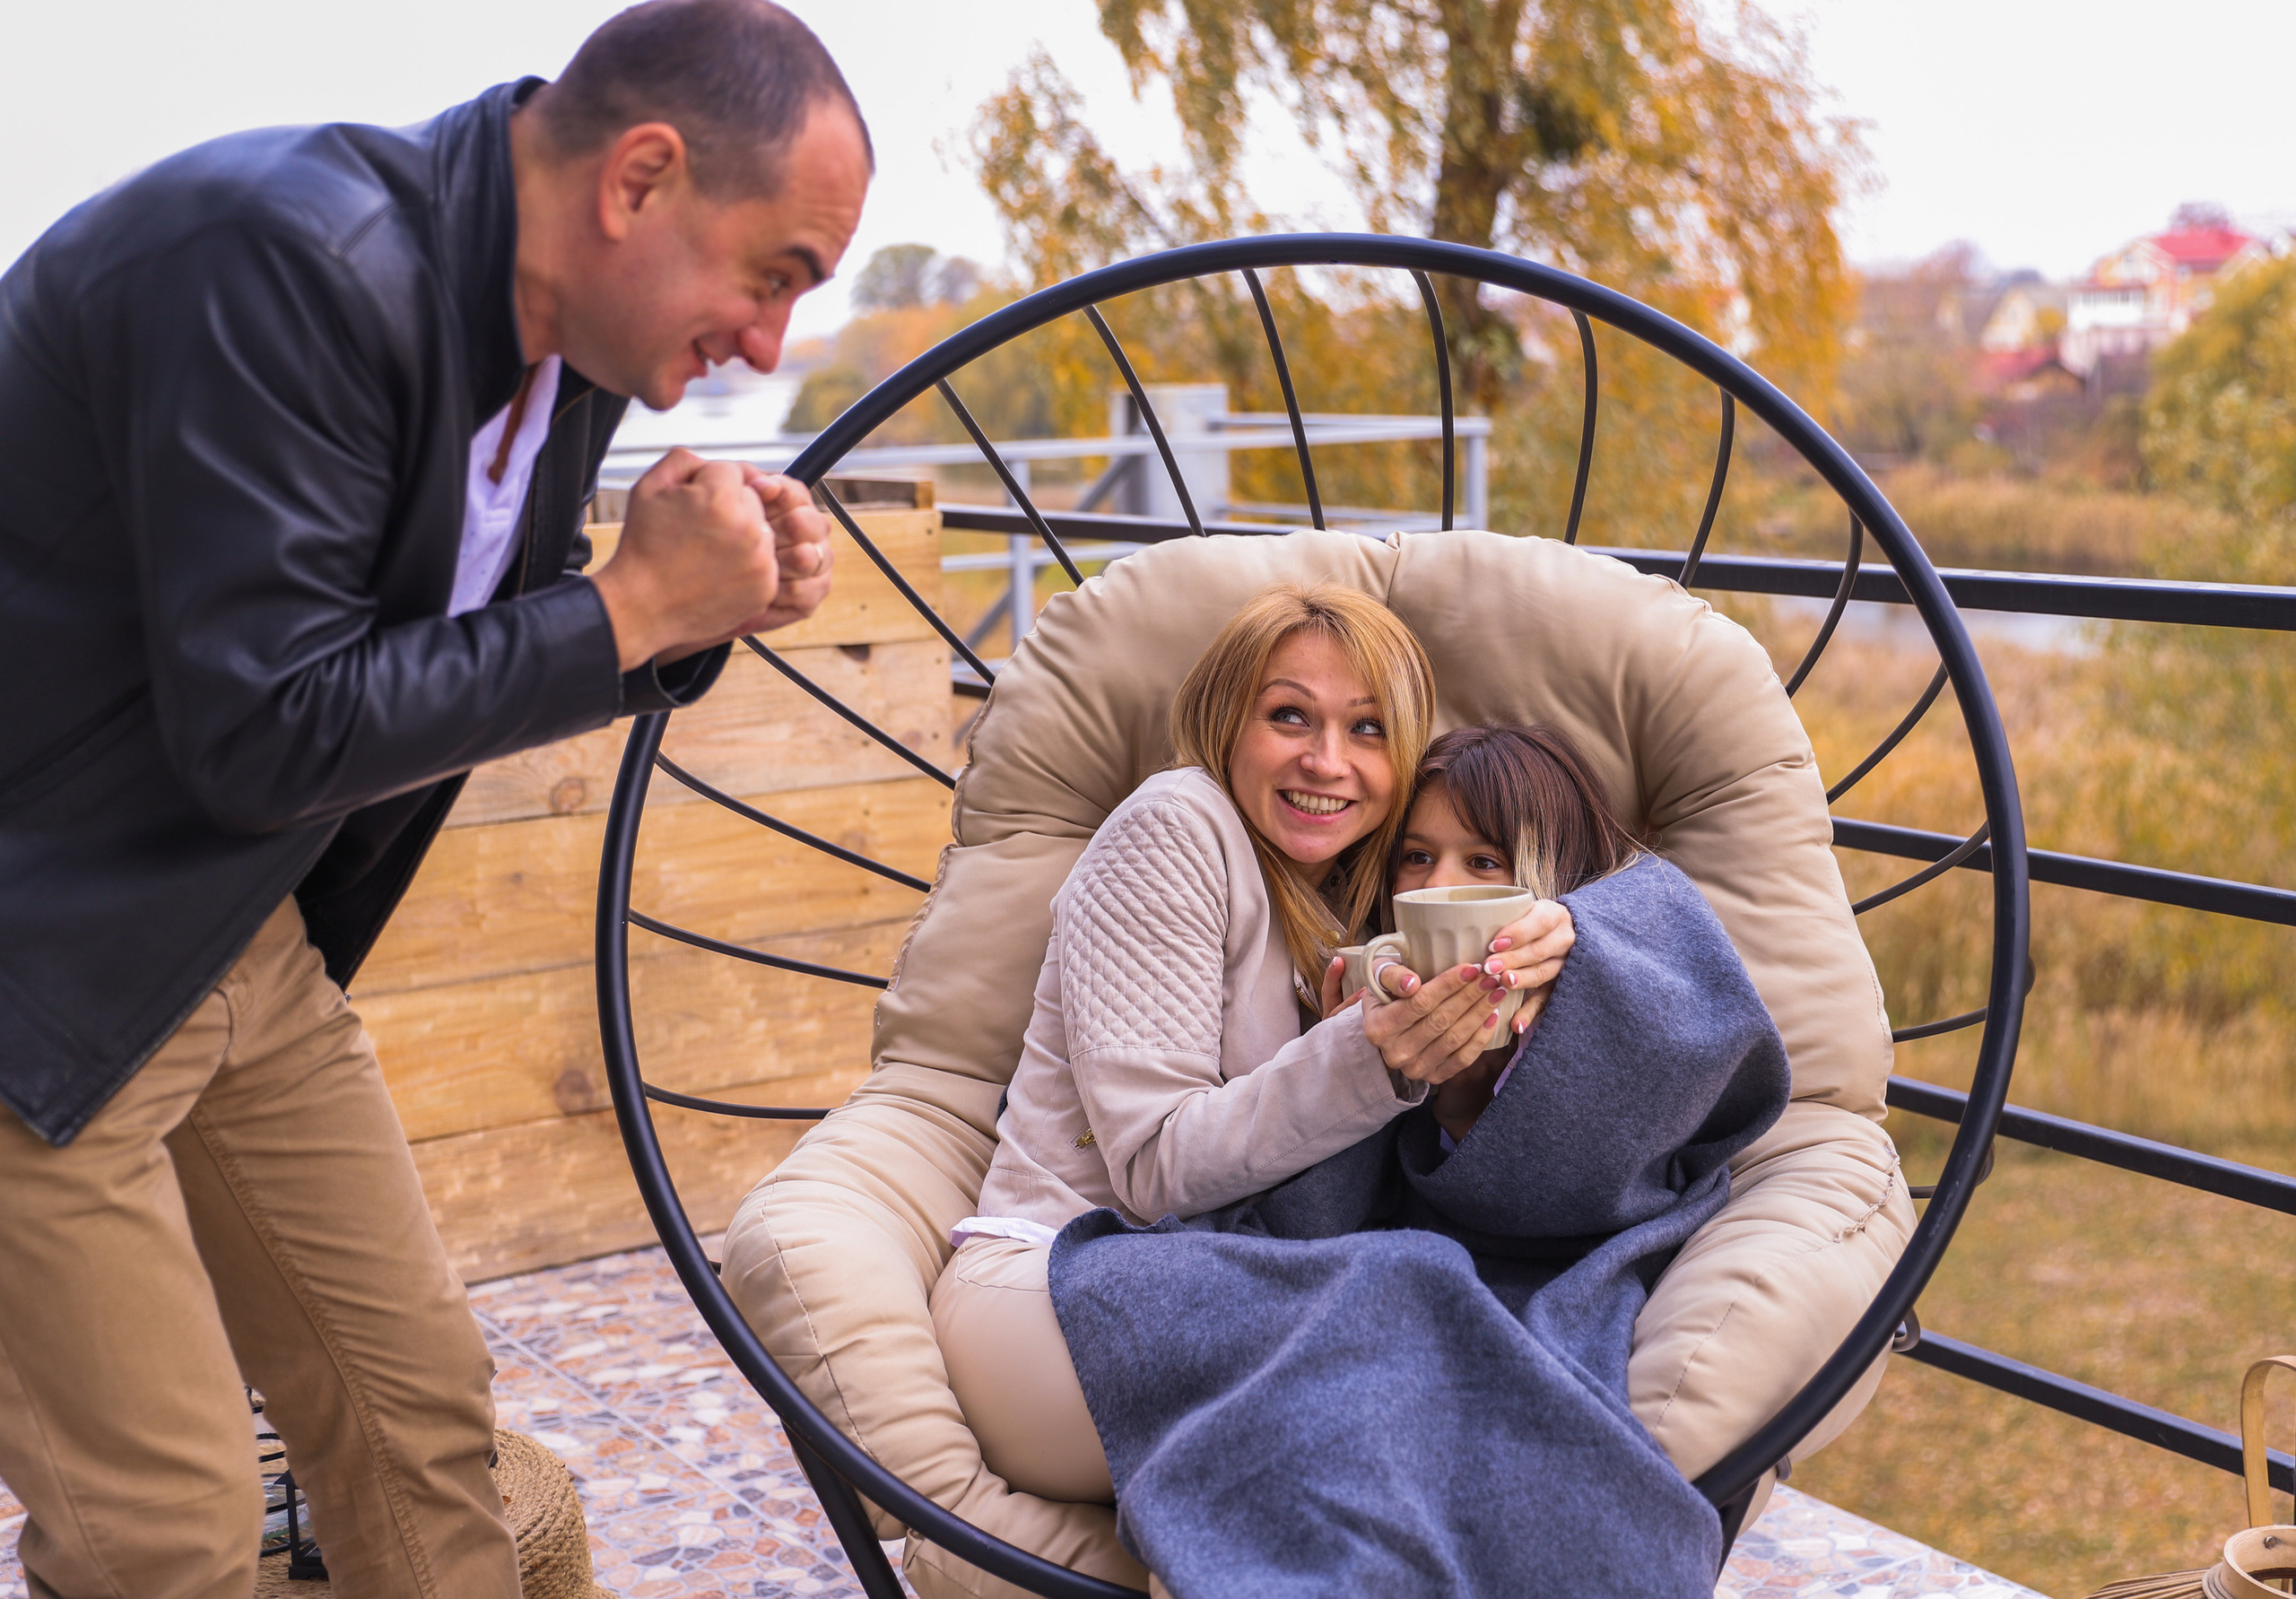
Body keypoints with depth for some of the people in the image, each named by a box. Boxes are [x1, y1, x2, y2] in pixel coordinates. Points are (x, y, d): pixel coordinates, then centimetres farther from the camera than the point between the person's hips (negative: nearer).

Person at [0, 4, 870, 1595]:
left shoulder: (565, 334, 2)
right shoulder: (288, 258, -26)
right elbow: (260, 733, -27)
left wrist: (699, 608, -6)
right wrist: (631, 604, -21)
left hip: (244, 936, 9)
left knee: (421, 1401, 14)